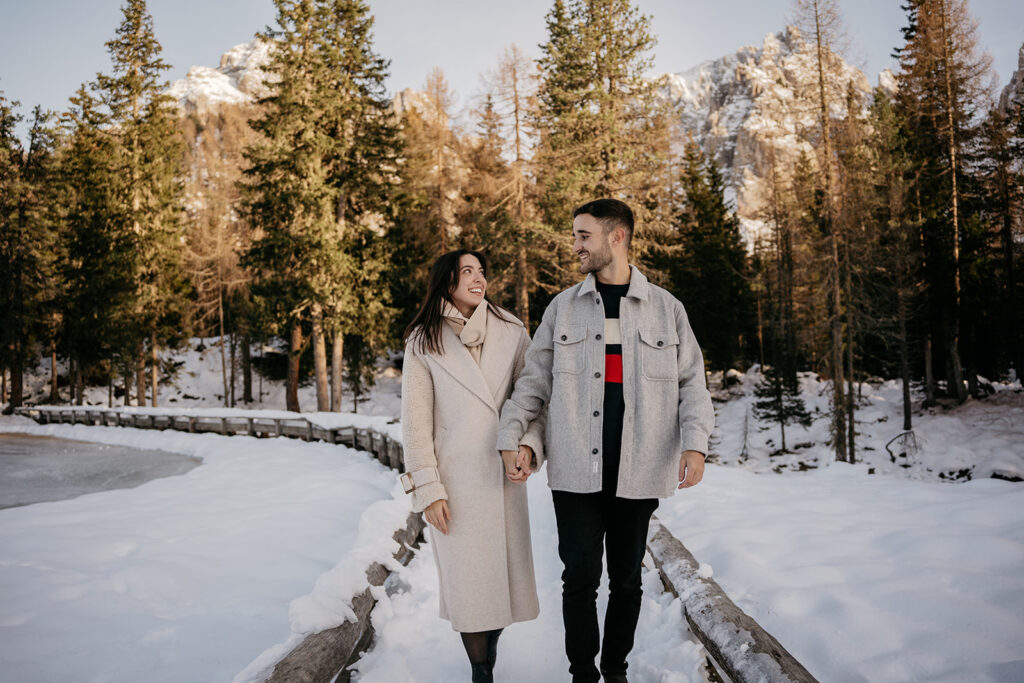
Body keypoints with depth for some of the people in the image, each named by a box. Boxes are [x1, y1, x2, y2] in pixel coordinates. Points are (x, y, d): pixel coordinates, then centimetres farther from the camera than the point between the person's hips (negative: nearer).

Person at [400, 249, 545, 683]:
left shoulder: (511, 333, 5)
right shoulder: (423, 342, 0)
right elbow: (415, 420, -2)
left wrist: (528, 446, -11)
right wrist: (428, 488, -6)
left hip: (503, 475, 2)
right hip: (454, 478, -2)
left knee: (504, 570, 8)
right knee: (468, 580, 2)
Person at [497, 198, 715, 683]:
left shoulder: (666, 309, 5)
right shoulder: (563, 308, 7)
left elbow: (691, 382, 6)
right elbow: (534, 381, 8)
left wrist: (695, 442, -9)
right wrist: (510, 438, -3)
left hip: (638, 471, 0)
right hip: (575, 470, 0)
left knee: (626, 578, 12)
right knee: (580, 576, 3)